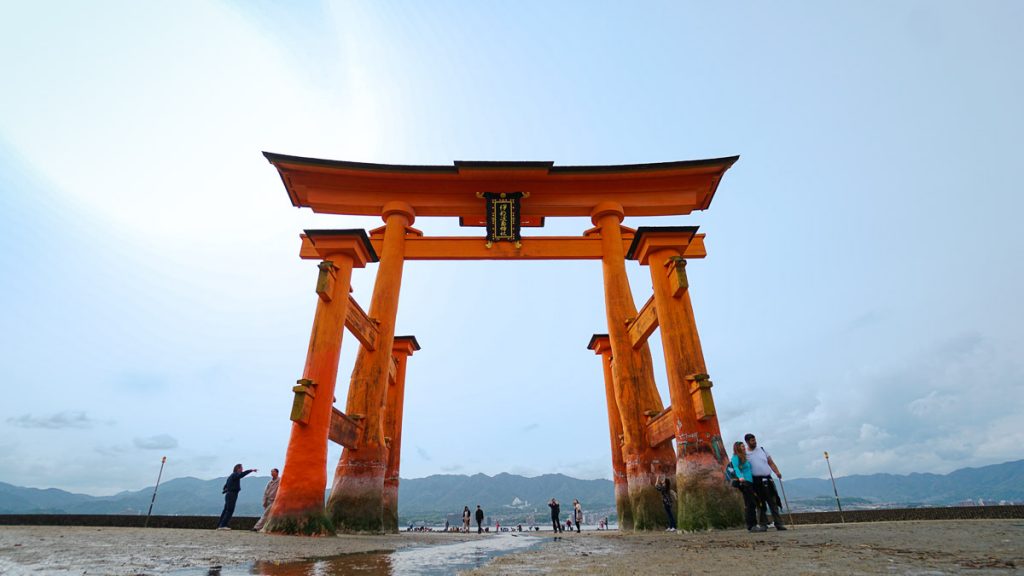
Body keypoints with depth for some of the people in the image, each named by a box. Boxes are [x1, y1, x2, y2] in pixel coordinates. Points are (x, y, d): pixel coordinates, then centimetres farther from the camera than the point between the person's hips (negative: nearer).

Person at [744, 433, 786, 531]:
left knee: (773, 502, 3)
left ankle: (779, 524, 7)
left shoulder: (762, 449, 11)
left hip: (767, 479, 3)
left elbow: (770, 462, 10)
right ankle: (763, 525, 8)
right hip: (756, 481, -3)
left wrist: (777, 472, -4)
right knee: (760, 504, 1)